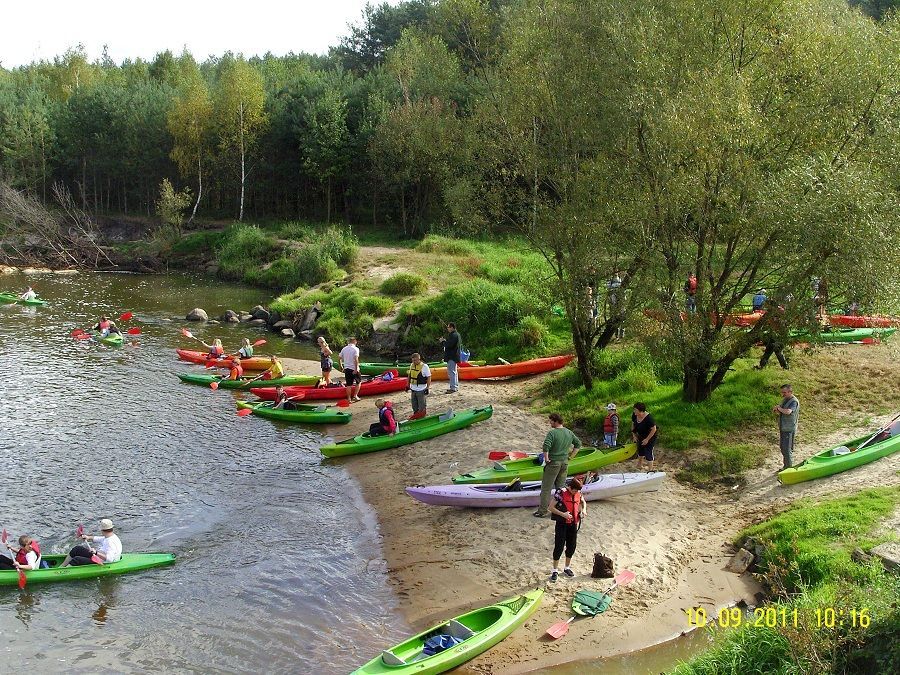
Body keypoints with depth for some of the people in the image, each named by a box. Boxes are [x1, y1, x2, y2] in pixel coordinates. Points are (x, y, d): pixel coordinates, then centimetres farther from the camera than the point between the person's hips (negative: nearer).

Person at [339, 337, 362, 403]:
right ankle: (355, 396, 7)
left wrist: (341, 365, 15)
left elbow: (339, 357, 6)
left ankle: (349, 399, 8)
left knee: (348, 384, 8)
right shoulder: (355, 349, -9)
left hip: (346, 368, 5)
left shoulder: (344, 349, 8)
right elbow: (356, 359, -20)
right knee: (359, 381, 15)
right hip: (354, 369, -5)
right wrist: (356, 369, -19)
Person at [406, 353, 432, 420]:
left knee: (422, 404, 1)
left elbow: (429, 377, -11)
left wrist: (427, 388, -14)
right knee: (414, 403, 14)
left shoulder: (424, 366, -13)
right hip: (413, 388, 6)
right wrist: (408, 385, 16)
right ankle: (416, 413, 27)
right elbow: (409, 375, 17)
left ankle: (422, 414, 12)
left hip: (421, 389, -6)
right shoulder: (411, 365, 6)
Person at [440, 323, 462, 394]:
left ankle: (453, 388, -10)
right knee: (454, 371, 17)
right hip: (455, 356, 11)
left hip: (452, 357, -11)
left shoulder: (453, 335, -18)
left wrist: (443, 341, -9)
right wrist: (445, 341, 11)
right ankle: (456, 386, 24)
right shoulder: (457, 334, 16)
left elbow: (449, 345, -24)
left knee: (451, 372, -10)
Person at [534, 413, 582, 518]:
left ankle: (542, 511, 5)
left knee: (546, 487, 2)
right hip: (565, 462, 6)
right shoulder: (569, 433, 5)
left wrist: (546, 458, -15)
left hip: (553, 463, -6)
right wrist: (570, 456, 15)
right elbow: (578, 443, 15)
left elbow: (546, 446, -29)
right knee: (561, 487, 16)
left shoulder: (552, 433, -17)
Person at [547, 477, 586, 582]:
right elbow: (551, 507, -14)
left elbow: (583, 502, 23)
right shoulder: (561, 493, -16)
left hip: (573, 524, 6)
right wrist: (563, 514, -24)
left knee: (571, 546, 13)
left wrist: (584, 509, 2)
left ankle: (567, 568, 31)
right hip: (562, 523, -6)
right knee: (559, 547, -3)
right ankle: (555, 571, 7)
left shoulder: (578, 494, 1)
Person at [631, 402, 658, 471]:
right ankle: (640, 466, 44)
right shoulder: (634, 415, -16)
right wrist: (634, 434, 1)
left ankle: (650, 470, 5)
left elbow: (654, 429, -27)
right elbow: (633, 424, 4)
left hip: (650, 436, -7)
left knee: (648, 453, -7)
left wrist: (647, 439, -23)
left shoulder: (648, 418, -35)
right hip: (641, 436, 7)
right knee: (640, 451, 22)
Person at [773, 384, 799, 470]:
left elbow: (788, 412, -34)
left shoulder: (794, 401, -17)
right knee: (782, 448, 16)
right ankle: (786, 467, 28)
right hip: (783, 428, 9)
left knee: (787, 450, -5)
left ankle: (789, 468, 5)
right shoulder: (784, 399, 11)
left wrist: (779, 408, -17)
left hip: (789, 429, -9)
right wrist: (776, 411, -5)